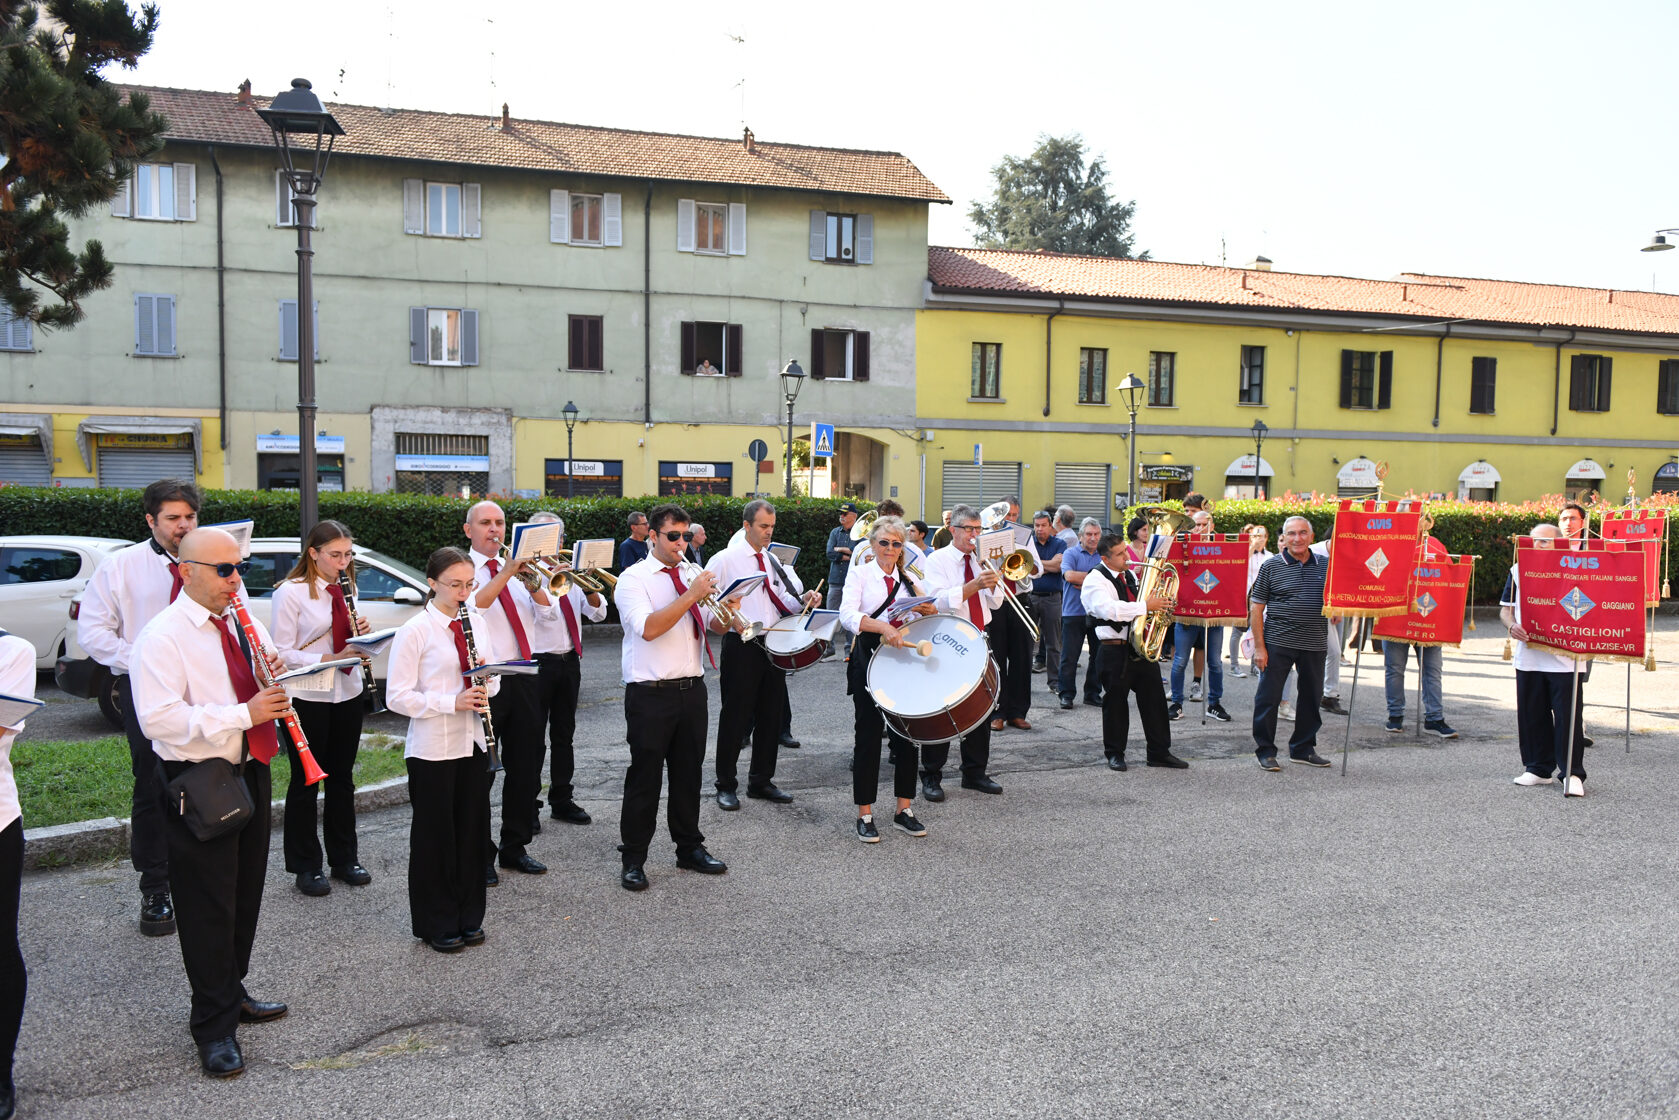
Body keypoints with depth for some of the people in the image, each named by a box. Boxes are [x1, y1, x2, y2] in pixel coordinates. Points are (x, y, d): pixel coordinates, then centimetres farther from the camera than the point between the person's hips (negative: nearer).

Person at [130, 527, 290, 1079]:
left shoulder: (247, 625, 9)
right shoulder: (162, 637, -15)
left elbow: (264, 694, 17)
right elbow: (158, 719, -24)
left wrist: (275, 677, -7)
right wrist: (243, 712, -29)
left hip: (250, 770, 7)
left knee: (246, 894, 19)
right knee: (209, 905, 1)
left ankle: (232, 993, 37)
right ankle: (214, 1025, 15)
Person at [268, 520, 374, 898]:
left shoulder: (345, 591, 9)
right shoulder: (291, 593, -11)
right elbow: (282, 653, -14)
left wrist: (362, 634, -6)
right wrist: (331, 659, -24)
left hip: (347, 693, 6)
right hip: (308, 699, -6)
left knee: (342, 778, 14)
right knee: (306, 782, 5)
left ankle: (344, 858, 25)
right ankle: (306, 866, 16)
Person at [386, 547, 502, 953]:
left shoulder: (477, 622, 6)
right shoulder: (415, 631, -11)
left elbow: (494, 676, 16)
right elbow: (397, 697, -13)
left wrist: (488, 680, -8)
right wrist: (451, 702, -23)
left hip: (473, 742, 5)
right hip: (432, 748, -5)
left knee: (473, 830, 12)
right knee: (435, 835, 5)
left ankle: (469, 917, 26)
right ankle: (436, 924, 20)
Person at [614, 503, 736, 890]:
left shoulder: (691, 575, 13)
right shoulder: (633, 579, -5)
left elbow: (716, 625, 9)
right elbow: (648, 628, -20)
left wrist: (724, 611, -13)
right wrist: (691, 595, -22)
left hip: (691, 691, 6)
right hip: (651, 695, -5)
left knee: (688, 773, 14)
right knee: (645, 778, 1)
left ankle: (690, 848, 28)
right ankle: (633, 860, 13)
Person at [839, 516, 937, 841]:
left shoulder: (909, 580, 13)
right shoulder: (860, 574, 0)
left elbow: (933, 612, 11)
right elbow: (847, 614, -17)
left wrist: (929, 610, -14)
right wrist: (883, 626, -33)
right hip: (869, 660, -4)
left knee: (908, 735, 6)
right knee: (868, 736, 0)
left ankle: (904, 811, 19)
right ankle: (865, 816, 9)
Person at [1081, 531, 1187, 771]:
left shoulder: (1130, 574, 15)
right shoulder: (1095, 580, -11)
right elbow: (1110, 609, -28)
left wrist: (1158, 602, 7)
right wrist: (1146, 606, -26)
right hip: (1115, 650, -7)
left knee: (1154, 699, 8)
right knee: (1115, 703, 3)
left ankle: (1159, 753, 18)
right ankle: (1115, 754, 17)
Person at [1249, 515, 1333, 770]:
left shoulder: (1326, 565, 8)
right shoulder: (1272, 566, -1)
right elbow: (1256, 607, -2)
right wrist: (1259, 646, -8)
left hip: (1315, 644, 4)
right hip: (1278, 642, -3)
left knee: (1312, 697, 10)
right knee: (1268, 696, -2)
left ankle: (1303, 748, 25)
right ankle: (1265, 750, 11)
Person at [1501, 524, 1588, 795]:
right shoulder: (1518, 571, 10)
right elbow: (1505, 608, 11)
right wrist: (1512, 626, -10)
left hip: (1564, 658, -4)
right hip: (1528, 658, 4)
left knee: (1567, 716, -4)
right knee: (1531, 715, 9)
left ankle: (1573, 773, 4)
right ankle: (1539, 769, 21)